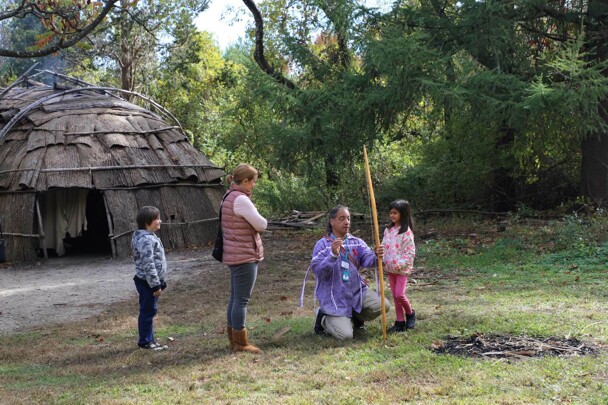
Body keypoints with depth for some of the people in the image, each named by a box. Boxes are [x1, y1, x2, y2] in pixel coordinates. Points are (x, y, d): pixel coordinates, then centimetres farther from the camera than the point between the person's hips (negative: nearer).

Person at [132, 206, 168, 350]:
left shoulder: (150, 237, 14)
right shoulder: (145, 240, -20)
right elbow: (148, 264, -24)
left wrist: (161, 282, 23)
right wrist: (156, 284, -22)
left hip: (152, 282, 10)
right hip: (147, 282, -10)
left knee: (150, 311, 15)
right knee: (147, 311, -3)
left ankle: (149, 340, 23)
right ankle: (145, 341, 5)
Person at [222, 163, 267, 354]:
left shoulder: (229, 197, 13)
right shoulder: (241, 200, -19)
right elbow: (261, 225, -15)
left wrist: (252, 218, -2)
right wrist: (258, 218, 5)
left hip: (235, 256, 10)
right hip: (244, 256, -10)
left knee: (235, 298, 16)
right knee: (241, 299, -4)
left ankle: (233, 338, 24)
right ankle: (240, 343, 1)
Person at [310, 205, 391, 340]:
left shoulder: (357, 242, 5)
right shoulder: (322, 244, -7)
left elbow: (367, 259, -12)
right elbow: (317, 270, -19)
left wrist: (376, 256, -35)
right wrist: (333, 255, -33)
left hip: (357, 292, 5)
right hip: (335, 299, -5)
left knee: (383, 305, -13)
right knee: (346, 335, -17)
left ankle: (354, 317, 13)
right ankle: (325, 319, 14)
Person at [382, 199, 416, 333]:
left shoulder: (406, 232, -13)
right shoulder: (388, 230, 9)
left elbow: (410, 252, -14)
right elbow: (384, 247, 14)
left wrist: (401, 264, -22)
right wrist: (382, 260, 0)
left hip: (402, 269, -7)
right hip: (390, 268, 7)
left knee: (399, 294, -13)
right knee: (395, 296, 9)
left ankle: (410, 313, 14)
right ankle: (400, 322, 16)